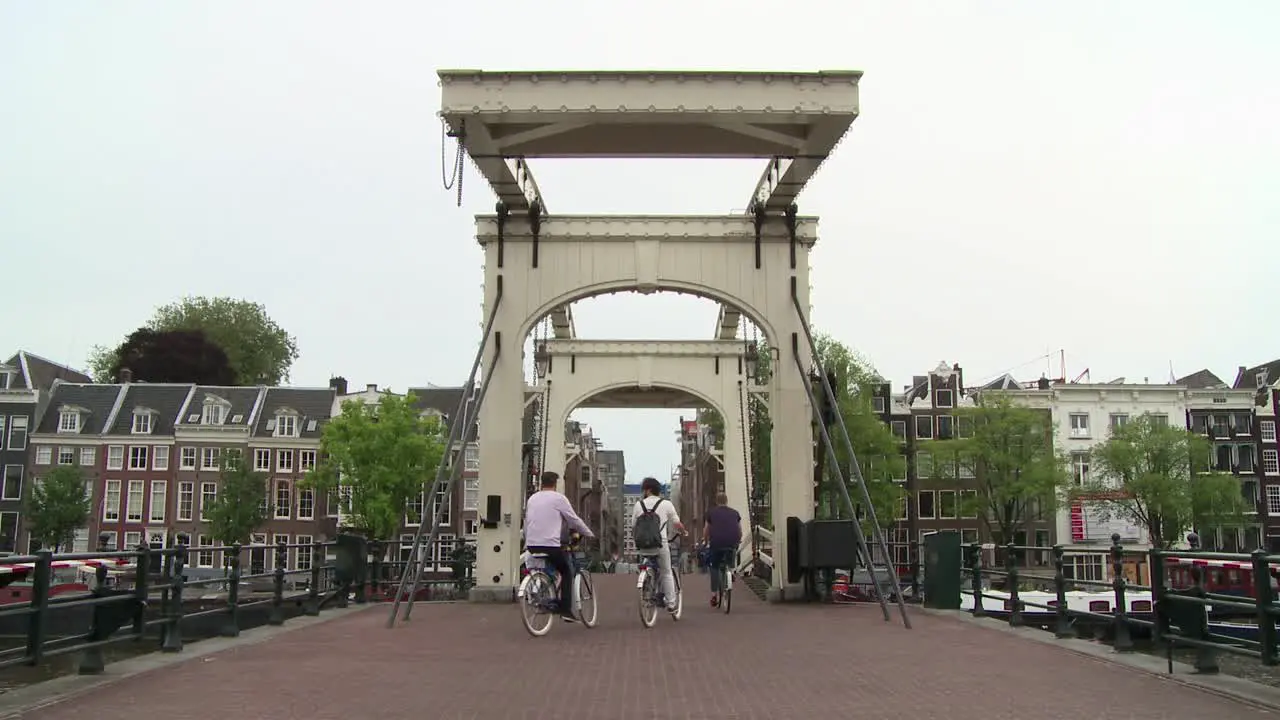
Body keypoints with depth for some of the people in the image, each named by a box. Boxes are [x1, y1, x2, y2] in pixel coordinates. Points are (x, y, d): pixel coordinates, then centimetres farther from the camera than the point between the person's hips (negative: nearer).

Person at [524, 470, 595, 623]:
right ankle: (566, 610, 2)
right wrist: (589, 534, 15)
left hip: (532, 544, 5)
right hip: (551, 544, -5)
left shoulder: (532, 498, 15)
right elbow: (574, 520, 2)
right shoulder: (558, 498, -2)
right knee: (567, 572, 11)